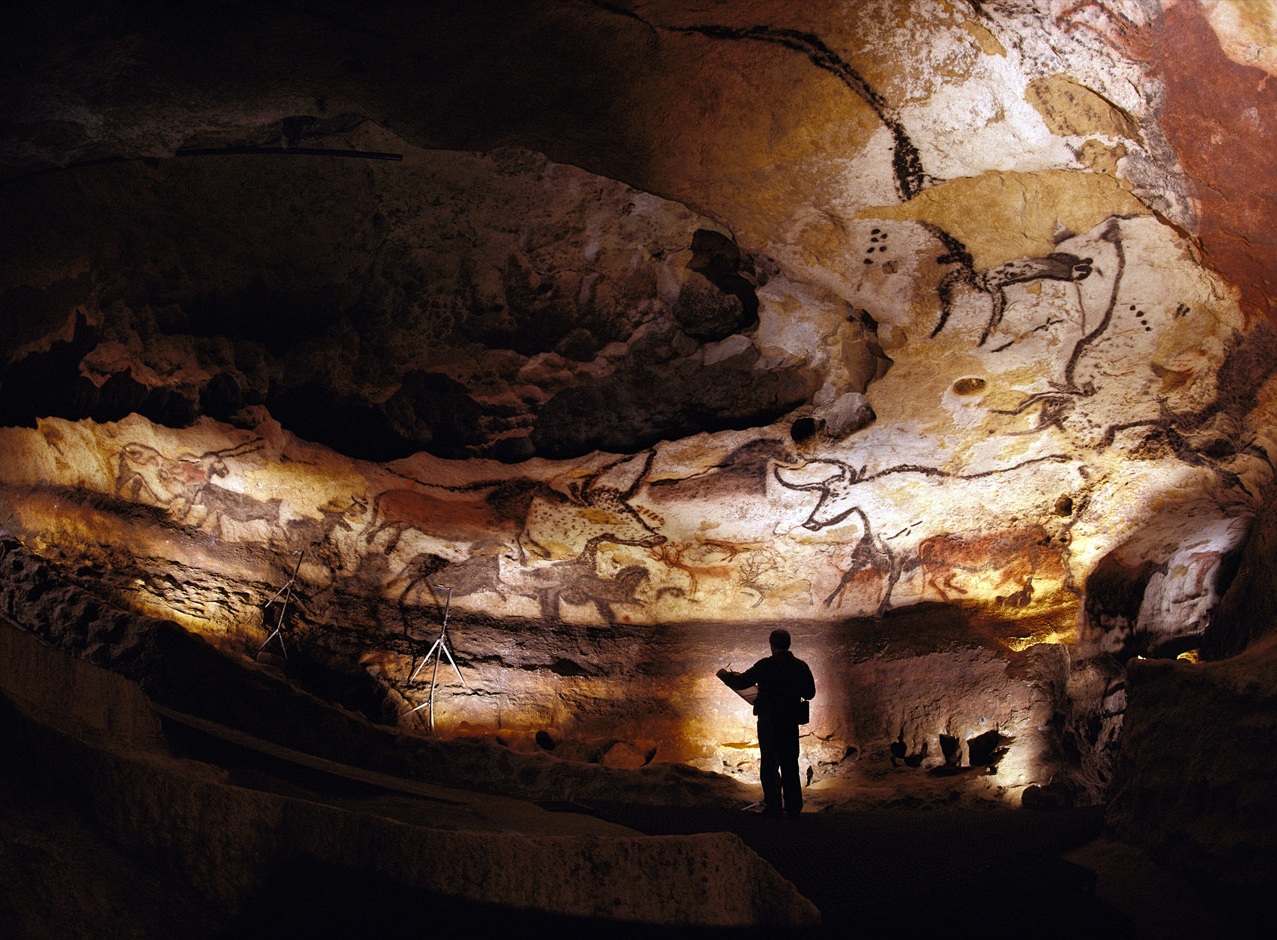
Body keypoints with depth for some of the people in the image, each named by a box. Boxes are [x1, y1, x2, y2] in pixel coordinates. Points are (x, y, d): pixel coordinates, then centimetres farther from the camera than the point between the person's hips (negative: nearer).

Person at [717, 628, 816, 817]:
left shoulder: (766, 665, -14)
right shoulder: (801, 666, 0)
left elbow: (741, 682, -11)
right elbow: (810, 693, 8)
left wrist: (724, 674, 7)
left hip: (769, 722, -4)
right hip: (791, 723, 4)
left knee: (769, 765, 4)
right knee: (790, 765, 14)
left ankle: (774, 807, 4)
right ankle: (793, 806, 17)